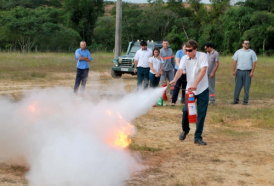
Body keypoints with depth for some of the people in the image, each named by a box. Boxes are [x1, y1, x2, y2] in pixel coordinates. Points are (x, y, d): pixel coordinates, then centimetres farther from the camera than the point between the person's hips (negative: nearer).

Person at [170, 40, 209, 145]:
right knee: (186, 110, 0)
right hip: (189, 89, 2)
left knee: (201, 113, -1)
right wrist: (175, 80, -38)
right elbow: (180, 70, -17)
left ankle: (198, 137, 7)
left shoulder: (202, 56, -11)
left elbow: (203, 70, -24)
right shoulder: (184, 58, -2)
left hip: (202, 89, -2)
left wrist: (195, 84, -36)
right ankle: (185, 130, 29)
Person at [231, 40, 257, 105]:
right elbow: (235, 61, 9)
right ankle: (236, 100, 9)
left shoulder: (252, 52, 5)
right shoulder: (238, 52, 10)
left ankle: (245, 101, 7)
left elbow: (254, 62, 0)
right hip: (239, 71, 2)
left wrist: (252, 72, -8)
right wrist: (234, 70, 1)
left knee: (246, 87, 0)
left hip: (247, 72, -1)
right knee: (237, 86, 2)